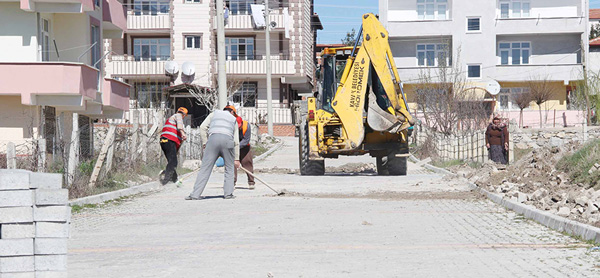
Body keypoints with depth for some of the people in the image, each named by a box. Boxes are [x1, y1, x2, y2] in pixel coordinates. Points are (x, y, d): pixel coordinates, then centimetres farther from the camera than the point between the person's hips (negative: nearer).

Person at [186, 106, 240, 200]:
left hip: (213, 138, 0)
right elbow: (236, 141, 24)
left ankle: (195, 194, -5)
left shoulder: (214, 114, 29)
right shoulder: (234, 119, 29)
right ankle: (228, 193, 11)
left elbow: (203, 127, 13)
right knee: (229, 168, 18)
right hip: (228, 140, 0)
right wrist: (236, 158, 24)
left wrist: (205, 143, 15)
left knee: (205, 167, -2)